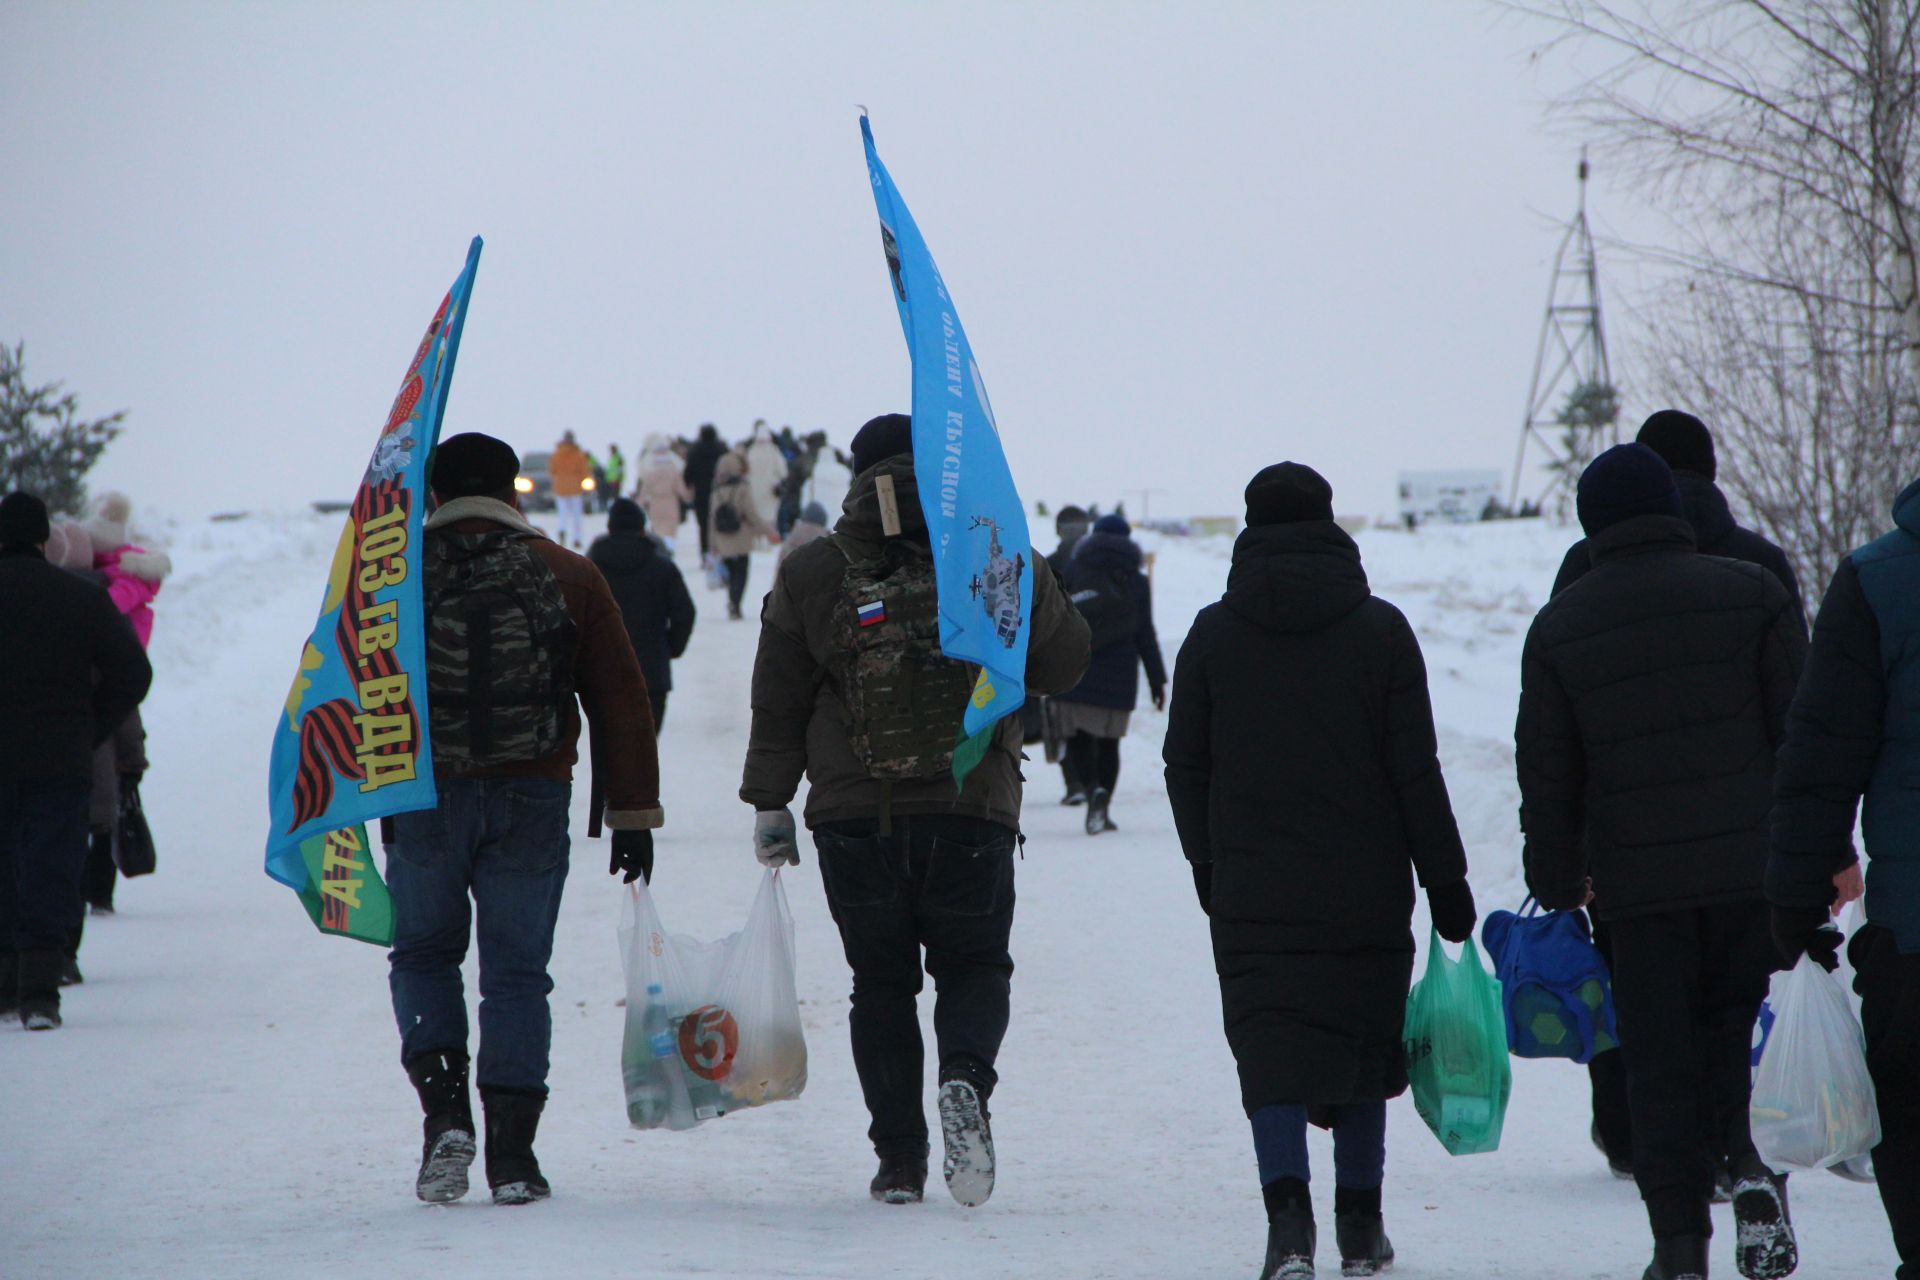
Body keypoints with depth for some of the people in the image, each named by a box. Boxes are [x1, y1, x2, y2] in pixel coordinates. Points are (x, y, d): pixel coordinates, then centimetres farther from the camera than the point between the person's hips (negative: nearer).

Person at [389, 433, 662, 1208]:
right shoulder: (569, 579, 6)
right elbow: (620, 703, 5)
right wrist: (632, 816, 9)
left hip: (423, 800, 0)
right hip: (532, 804, 0)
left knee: (424, 955, 16)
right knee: (516, 971, 7)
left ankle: (444, 1106, -5)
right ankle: (512, 1155, 2)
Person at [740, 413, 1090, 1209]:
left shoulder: (811, 575, -1)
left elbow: (777, 703, 3)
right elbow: (1064, 662, 7)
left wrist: (769, 804, 11)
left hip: (853, 815, 0)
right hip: (972, 813, 0)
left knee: (880, 979, 12)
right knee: (973, 963, 13)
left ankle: (899, 1158, 5)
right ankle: (965, 1077, -19)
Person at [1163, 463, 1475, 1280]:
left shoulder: (1213, 634, 1)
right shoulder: (1379, 630, -3)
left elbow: (1185, 763, 6)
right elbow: (1416, 768, -4)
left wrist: (1208, 862, 20)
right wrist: (1445, 878, 2)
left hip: (1252, 895, 0)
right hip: (1366, 890, 0)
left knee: (1272, 1055, -3)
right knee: (1363, 1050, 13)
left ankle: (1288, 1214, -22)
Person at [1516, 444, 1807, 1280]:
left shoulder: (1561, 628, 3)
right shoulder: (1751, 593, 1)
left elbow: (1547, 772, 5)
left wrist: (1557, 883, 14)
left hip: (1637, 882, 0)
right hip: (1753, 866, 0)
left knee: (1658, 1060, 6)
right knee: (1743, 1023, 17)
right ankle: (1752, 1162, -8)